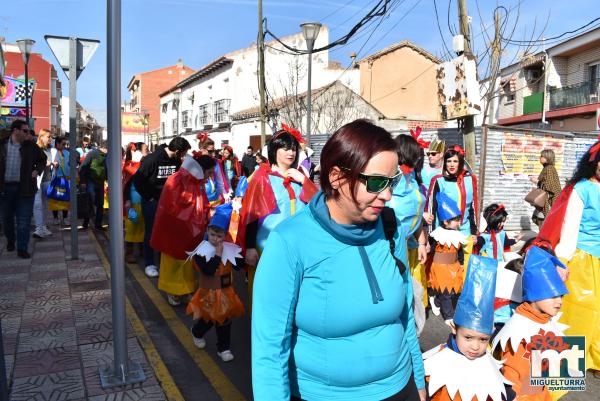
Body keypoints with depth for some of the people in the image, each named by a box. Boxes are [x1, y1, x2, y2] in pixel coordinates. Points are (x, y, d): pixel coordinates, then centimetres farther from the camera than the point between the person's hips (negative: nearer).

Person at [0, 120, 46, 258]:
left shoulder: (31, 146, 1)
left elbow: (42, 159, 14)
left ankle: (22, 248, 4)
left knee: (24, 220, -2)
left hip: (24, 188, -1)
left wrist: (37, 170, -3)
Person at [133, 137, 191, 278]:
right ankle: (149, 264, 15)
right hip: (151, 201, -5)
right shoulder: (152, 159, -20)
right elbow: (138, 180, -18)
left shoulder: (177, 161, -4)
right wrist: (149, 197, -13)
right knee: (151, 231, 4)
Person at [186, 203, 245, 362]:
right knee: (208, 319, 15)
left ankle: (224, 348, 25)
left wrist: (231, 254, -20)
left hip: (226, 291, 3)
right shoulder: (201, 251, -17)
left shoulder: (229, 249, -3)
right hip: (209, 292, -3)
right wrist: (218, 255, -25)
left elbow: (239, 265, -5)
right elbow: (208, 270, -27)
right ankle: (197, 333, 48)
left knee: (224, 320, 10)